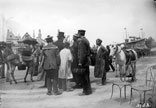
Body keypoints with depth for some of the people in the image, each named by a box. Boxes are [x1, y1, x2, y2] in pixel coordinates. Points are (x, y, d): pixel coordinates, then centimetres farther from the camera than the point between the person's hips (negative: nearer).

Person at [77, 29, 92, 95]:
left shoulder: (82, 41, -14)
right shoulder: (86, 40, 14)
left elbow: (82, 52, -20)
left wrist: (80, 62, -19)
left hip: (83, 61, -10)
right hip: (87, 60, 10)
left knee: (83, 76, -4)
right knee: (86, 76, 14)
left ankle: (86, 91, 1)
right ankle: (88, 90, 22)